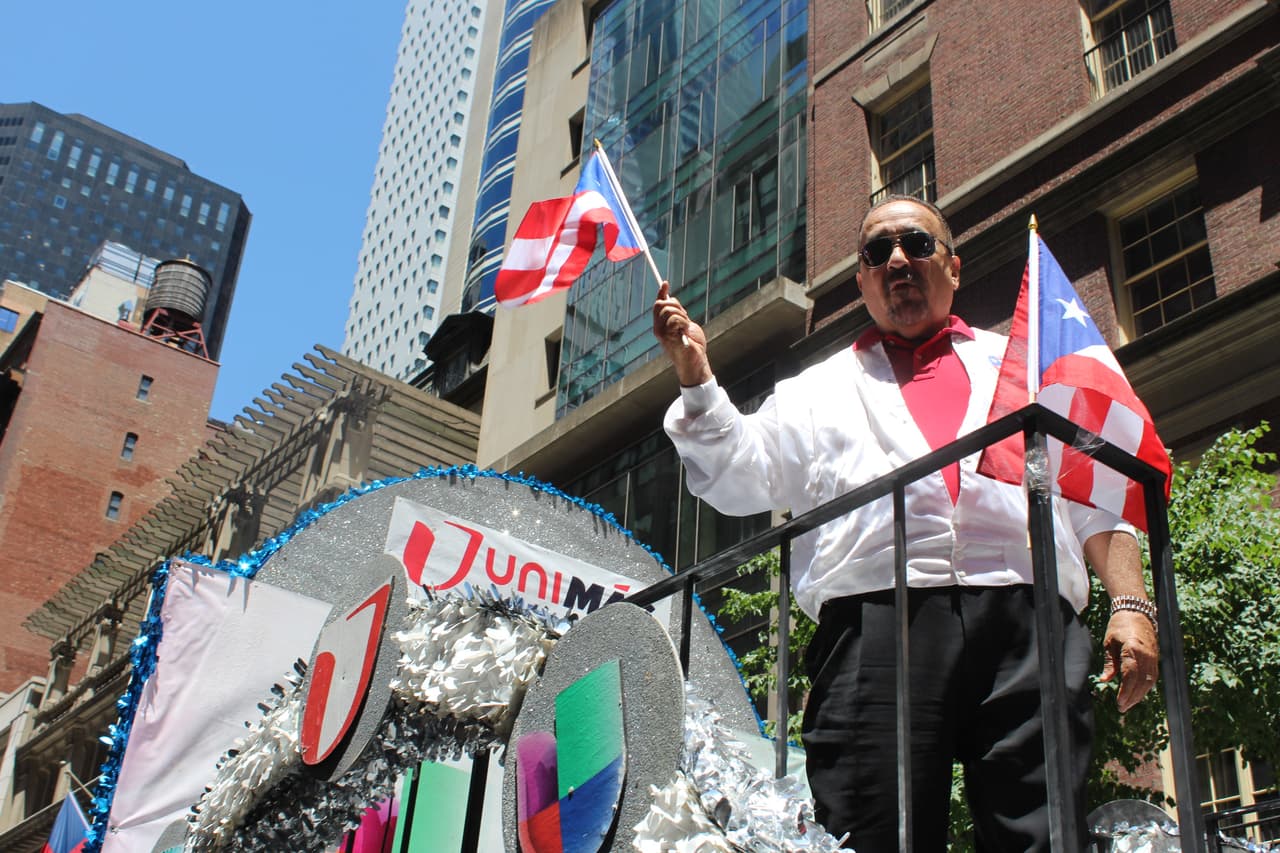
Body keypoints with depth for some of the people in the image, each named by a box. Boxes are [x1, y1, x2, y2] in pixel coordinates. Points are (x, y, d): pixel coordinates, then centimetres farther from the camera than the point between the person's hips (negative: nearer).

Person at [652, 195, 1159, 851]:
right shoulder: (820, 391, 28)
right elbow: (739, 477, 15)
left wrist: (1130, 604, 5)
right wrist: (695, 376, 2)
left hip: (1026, 624, 1)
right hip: (876, 620, 0)